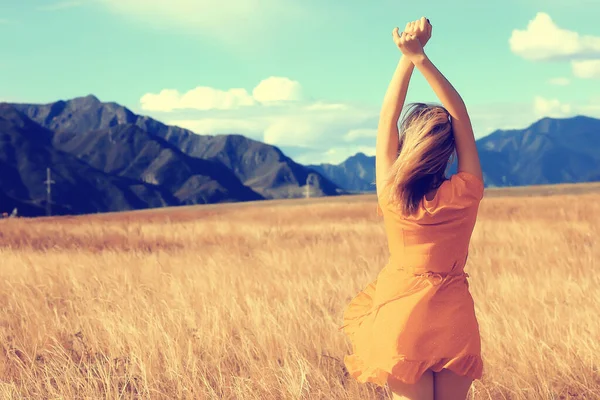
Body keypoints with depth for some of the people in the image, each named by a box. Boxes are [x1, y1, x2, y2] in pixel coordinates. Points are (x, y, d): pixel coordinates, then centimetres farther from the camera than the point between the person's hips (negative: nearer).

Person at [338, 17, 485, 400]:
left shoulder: (392, 194, -9)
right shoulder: (465, 193, -7)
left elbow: (387, 117, -2)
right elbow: (460, 114, -4)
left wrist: (409, 57, -3)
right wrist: (421, 57, -10)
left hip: (403, 321, -1)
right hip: (456, 322, 1)